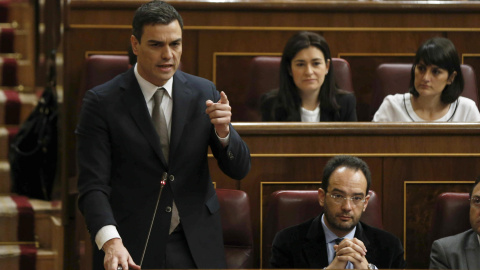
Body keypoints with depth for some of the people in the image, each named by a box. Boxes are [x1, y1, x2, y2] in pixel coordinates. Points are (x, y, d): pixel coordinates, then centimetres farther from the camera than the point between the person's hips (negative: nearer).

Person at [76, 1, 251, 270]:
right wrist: (110, 241, -29)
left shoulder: (203, 93, 2)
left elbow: (239, 169, 3)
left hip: (196, 248, 3)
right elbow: (92, 185, -12)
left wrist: (223, 130, -18)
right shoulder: (102, 102, -7)